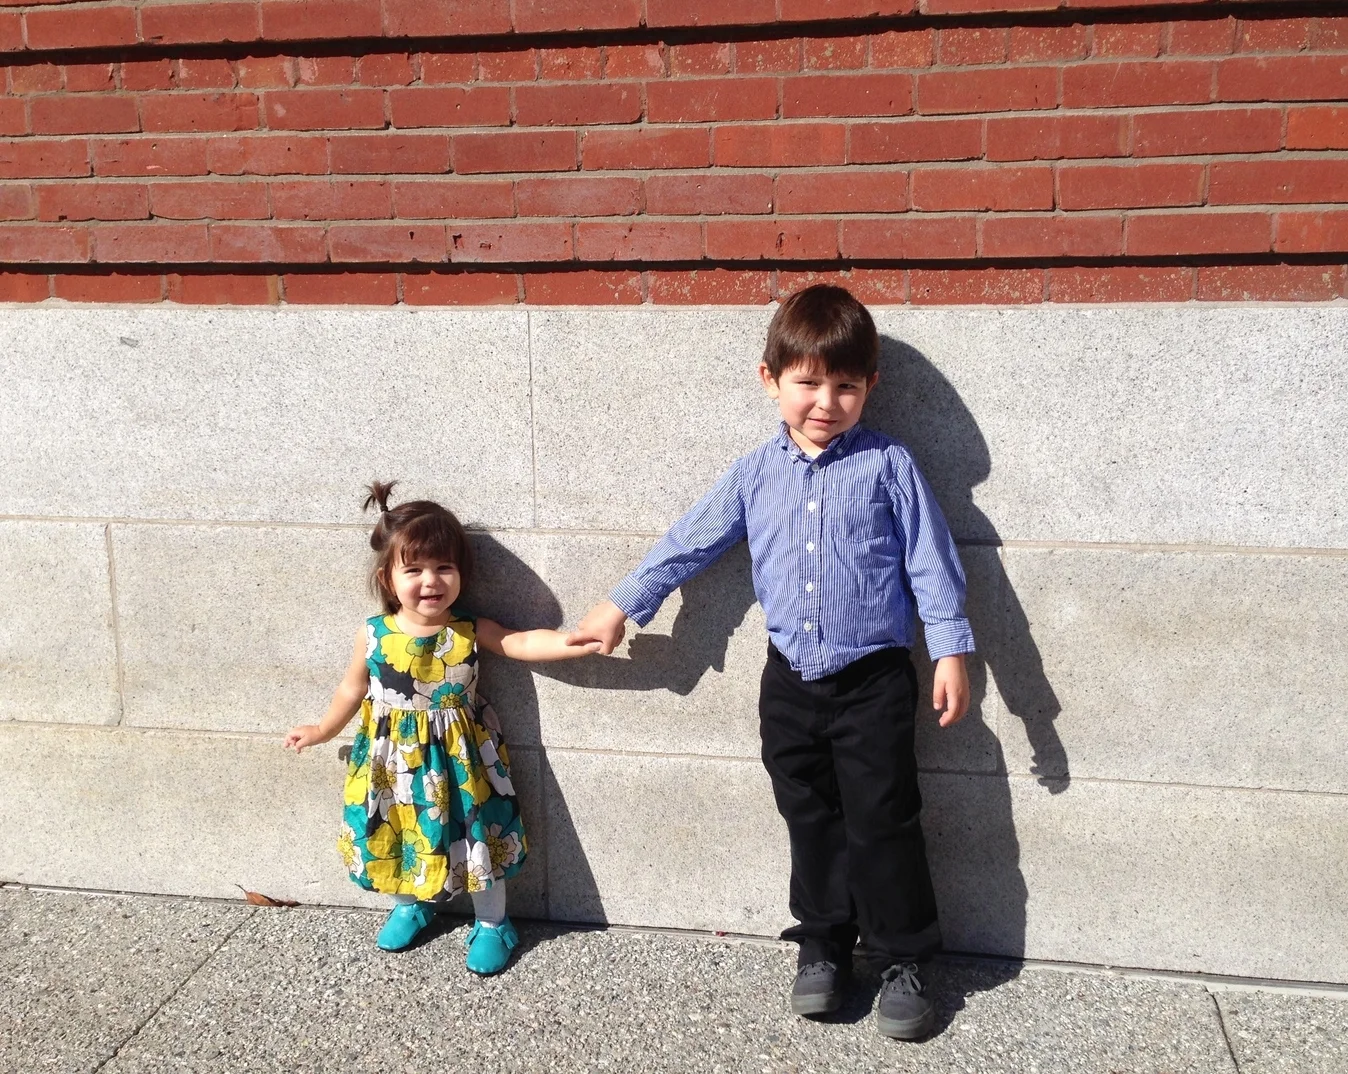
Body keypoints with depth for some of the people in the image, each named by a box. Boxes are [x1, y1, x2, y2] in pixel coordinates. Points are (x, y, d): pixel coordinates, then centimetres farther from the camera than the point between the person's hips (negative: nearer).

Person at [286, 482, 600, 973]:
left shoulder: (471, 632, -12)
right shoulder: (373, 634, -9)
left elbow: (525, 643, -17)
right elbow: (354, 688, 7)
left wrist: (576, 641, -34)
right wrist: (323, 730, 19)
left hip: (459, 760, -1)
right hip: (393, 759, 2)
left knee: (476, 835, 5)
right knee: (397, 834, 15)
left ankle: (492, 924, 25)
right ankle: (408, 906, 43)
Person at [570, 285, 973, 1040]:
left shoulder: (888, 466, -6)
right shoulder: (756, 474, 3)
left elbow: (930, 561, -5)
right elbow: (689, 544, 10)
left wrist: (952, 650, -9)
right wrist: (621, 607, 14)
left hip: (874, 680, -3)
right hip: (791, 682, 4)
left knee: (883, 823, 3)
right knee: (811, 823, 14)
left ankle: (903, 959, 18)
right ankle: (823, 945, 29)